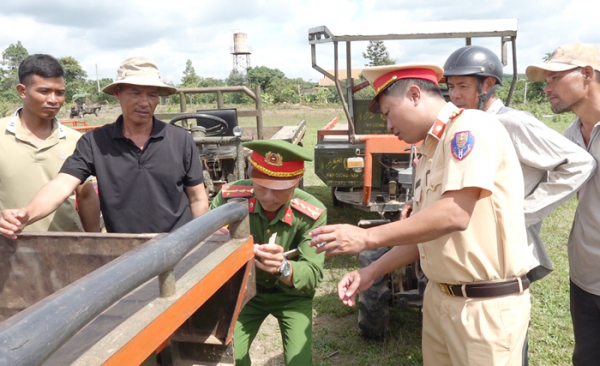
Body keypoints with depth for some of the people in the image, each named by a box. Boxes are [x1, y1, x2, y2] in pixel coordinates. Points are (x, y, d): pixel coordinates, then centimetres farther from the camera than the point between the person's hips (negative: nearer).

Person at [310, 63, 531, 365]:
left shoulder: (470, 127, -15)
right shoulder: (428, 153, 12)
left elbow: (454, 215, -26)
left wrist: (366, 237, -21)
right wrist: (371, 272, 5)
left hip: (486, 305, -8)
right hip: (439, 297, 8)